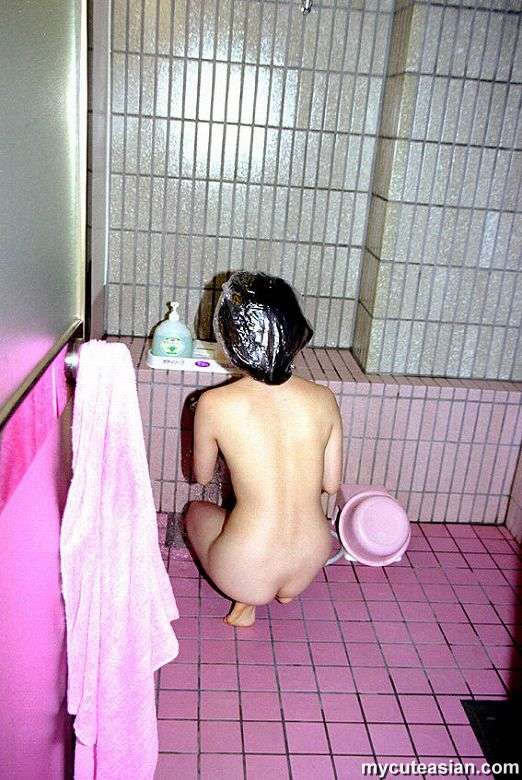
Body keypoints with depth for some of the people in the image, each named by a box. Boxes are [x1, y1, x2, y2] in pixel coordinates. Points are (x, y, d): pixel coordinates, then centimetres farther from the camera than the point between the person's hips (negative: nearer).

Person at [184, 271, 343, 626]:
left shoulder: (215, 404, -16)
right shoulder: (324, 399, -8)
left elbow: (202, 476, 3)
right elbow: (331, 483, 4)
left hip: (245, 574, -4)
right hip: (310, 568, 4)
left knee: (197, 510, 31)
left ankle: (246, 598, 10)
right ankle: (286, 591, 18)